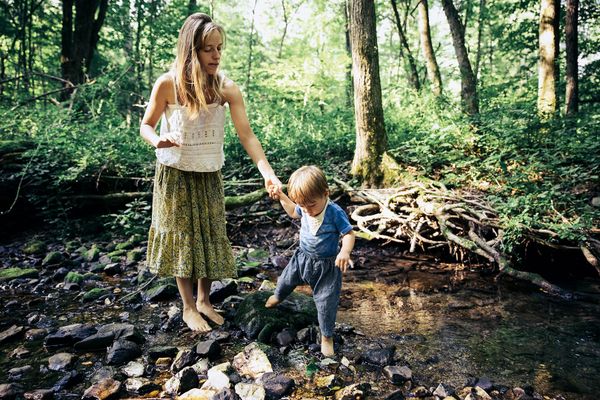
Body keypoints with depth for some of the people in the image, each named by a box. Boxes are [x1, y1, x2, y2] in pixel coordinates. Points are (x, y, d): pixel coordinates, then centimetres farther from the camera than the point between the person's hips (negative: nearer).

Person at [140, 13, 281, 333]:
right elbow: (145, 126, -4)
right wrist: (158, 141, -28)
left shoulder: (227, 88, -12)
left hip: (210, 176, 3)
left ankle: (204, 300, 32)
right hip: (175, 175, -2)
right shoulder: (167, 84, -17)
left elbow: (246, 135, -17)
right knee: (182, 239, 7)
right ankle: (188, 308, 25)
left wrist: (267, 172, -31)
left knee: (211, 238, 11)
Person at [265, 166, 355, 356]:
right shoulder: (305, 209, -11)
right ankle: (278, 295, 63)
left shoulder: (335, 212, -28)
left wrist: (345, 251, -42)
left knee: (326, 302, 1)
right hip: (302, 257, 6)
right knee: (286, 279, 27)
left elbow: (349, 234, -23)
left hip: (326, 265, -5)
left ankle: (326, 336, 25)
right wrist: (282, 197, 3)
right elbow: (293, 212, 12)